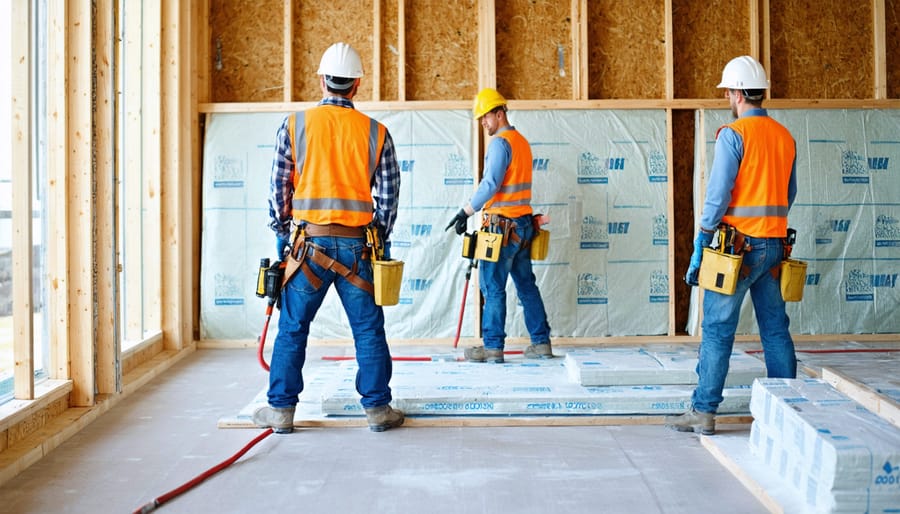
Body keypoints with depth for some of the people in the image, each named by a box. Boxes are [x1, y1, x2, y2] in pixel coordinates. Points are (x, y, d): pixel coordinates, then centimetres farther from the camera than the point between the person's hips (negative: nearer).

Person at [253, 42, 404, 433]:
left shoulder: (294, 125, 0)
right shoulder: (375, 132, 2)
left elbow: (278, 188, 3)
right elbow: (388, 194, 4)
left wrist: (282, 233, 15)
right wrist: (382, 238, 15)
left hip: (308, 243, 0)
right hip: (356, 245, 0)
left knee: (292, 328, 9)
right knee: (369, 329, 8)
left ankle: (281, 409, 15)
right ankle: (378, 408, 14)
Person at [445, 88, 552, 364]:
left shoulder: (500, 142, -11)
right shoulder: (522, 141, 17)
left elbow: (490, 183, -20)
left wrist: (466, 212, -20)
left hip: (502, 225, -9)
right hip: (523, 223, 9)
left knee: (493, 286, -3)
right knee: (526, 284, 12)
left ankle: (492, 347, 0)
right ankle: (541, 342, 16)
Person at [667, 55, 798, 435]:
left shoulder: (733, 134, -11)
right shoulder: (785, 137, 10)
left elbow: (718, 195, -15)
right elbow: (789, 195, 16)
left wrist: (699, 250, -11)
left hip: (737, 246, -7)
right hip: (774, 245, 7)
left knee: (717, 331, -2)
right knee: (776, 329, 13)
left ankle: (703, 412, 2)